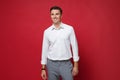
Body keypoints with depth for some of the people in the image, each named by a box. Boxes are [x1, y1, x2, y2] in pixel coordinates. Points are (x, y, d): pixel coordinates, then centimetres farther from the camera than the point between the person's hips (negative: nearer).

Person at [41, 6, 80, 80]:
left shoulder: (69, 29, -3)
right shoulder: (47, 31, 2)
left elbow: (74, 46, -1)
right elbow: (45, 49, 7)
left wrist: (75, 65, -2)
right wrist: (43, 68, 6)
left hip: (66, 63, -1)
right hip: (51, 64, 2)